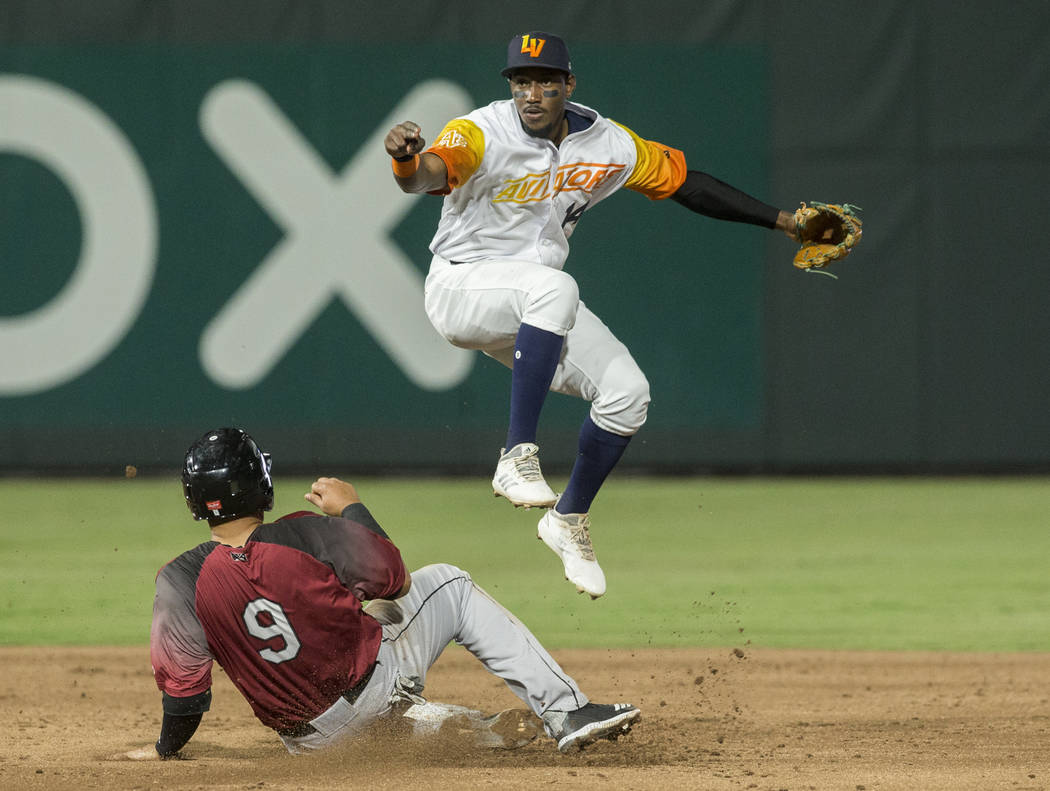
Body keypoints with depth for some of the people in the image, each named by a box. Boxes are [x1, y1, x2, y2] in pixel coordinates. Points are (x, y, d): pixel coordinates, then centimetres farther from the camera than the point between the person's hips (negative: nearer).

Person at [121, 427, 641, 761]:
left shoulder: (180, 582, -17)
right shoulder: (307, 535, -19)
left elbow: (183, 683, -13)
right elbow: (391, 579, -3)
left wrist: (166, 749, 5)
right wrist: (351, 509, 11)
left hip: (307, 736, 2)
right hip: (378, 685, -2)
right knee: (448, 585, 18)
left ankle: (476, 728, 26)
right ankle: (565, 713, 12)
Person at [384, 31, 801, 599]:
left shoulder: (607, 144, -2)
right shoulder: (482, 133, -19)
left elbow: (684, 181, 9)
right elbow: (430, 174, -39)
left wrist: (781, 221, 8)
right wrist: (406, 158, -64)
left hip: (535, 309, 6)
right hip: (460, 289, -6)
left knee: (627, 391, -6)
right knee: (554, 289, -37)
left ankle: (569, 520, 18)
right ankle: (518, 456, -38)